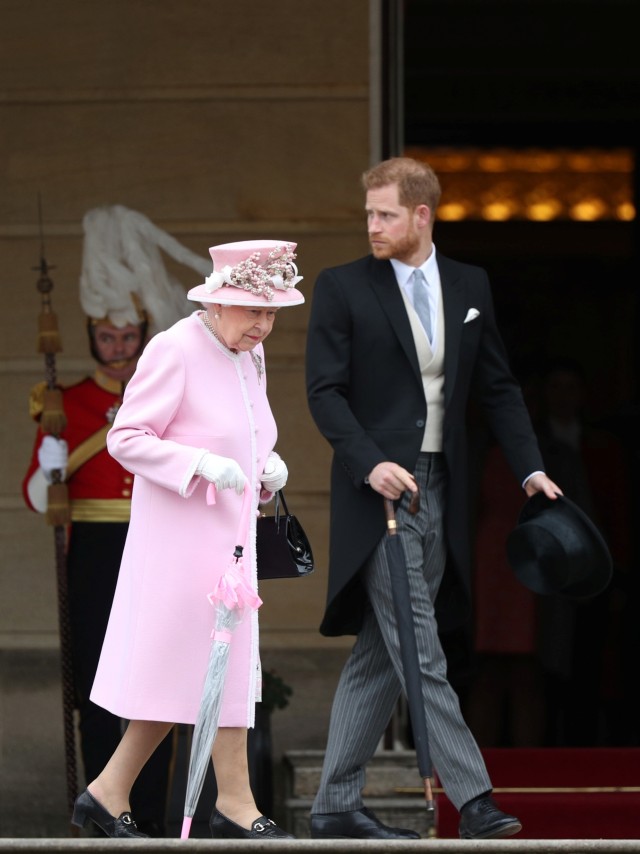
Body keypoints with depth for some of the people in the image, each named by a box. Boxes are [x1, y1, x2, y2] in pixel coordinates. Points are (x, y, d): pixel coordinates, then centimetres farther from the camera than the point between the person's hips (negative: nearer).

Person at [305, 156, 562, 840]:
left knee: (379, 656, 8)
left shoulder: (469, 286, 11)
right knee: (420, 655, -10)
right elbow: (324, 391, -6)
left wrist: (530, 468, 4)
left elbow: (497, 387, 14)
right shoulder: (342, 288, -2)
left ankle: (336, 805, 13)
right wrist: (371, 463, -20)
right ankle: (473, 798, -13)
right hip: (378, 493, -5)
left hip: (438, 494, 5)